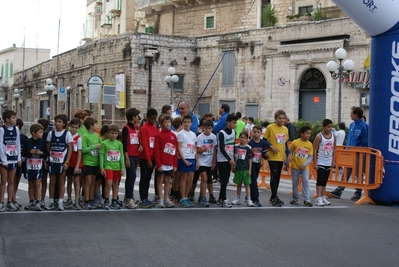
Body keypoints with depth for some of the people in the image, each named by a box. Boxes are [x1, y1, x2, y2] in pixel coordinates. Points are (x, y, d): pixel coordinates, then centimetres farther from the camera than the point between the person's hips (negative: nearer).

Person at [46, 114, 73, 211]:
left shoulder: (67, 134, -2)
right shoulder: (51, 133, 6)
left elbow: (70, 148, -3)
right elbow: (48, 147, 9)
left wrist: (67, 162, -9)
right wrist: (46, 159, 1)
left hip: (62, 162, -2)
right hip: (52, 161, 2)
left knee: (61, 182, 3)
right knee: (52, 182, 7)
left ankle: (60, 202, 6)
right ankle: (51, 202, 13)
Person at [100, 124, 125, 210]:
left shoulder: (119, 144, 5)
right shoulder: (104, 143, -3)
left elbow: (122, 156, 7)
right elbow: (101, 155, -3)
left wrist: (123, 167, 2)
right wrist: (102, 167, -7)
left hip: (117, 167, 4)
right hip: (108, 166, -3)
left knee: (116, 184, 9)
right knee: (109, 183, -15)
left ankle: (114, 202, 19)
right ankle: (106, 201, 1)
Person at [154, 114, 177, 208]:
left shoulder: (173, 136, 8)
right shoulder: (159, 135, -5)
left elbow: (175, 151, 11)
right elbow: (156, 150, -8)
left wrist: (175, 164, 7)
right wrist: (158, 163, -13)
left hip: (170, 163, 5)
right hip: (162, 163, -5)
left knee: (168, 181, 10)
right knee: (160, 180, 3)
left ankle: (166, 199, 17)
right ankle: (161, 200, 7)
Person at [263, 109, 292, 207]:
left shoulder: (285, 129, 8)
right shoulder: (270, 127, -9)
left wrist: (288, 153, 3)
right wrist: (271, 148, -17)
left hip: (281, 157, 6)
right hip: (272, 157, -6)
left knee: (277, 176, 11)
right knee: (274, 175, -9)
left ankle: (274, 197, 20)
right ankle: (274, 197, -3)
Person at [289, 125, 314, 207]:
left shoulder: (309, 144, -5)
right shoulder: (295, 142, -10)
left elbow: (311, 157, -5)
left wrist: (304, 164, -17)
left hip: (304, 167, 1)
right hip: (295, 166, 0)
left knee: (306, 182, -9)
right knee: (295, 183, 10)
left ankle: (307, 200, -3)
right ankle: (295, 198, 25)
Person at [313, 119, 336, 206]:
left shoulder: (333, 136, 3)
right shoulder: (319, 136, -11)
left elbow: (334, 150, 11)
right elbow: (315, 150, -10)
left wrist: (333, 161, 7)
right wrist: (315, 163, -13)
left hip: (328, 163, 5)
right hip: (320, 162, -5)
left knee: (325, 181, 11)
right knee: (320, 180, -8)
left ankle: (323, 197, 19)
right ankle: (318, 199, -10)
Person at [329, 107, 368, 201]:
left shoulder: (364, 126, -12)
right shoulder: (352, 125, 10)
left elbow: (365, 142, -11)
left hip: (359, 154, -7)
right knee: (346, 172, 9)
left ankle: (358, 193, 13)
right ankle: (339, 190, 12)